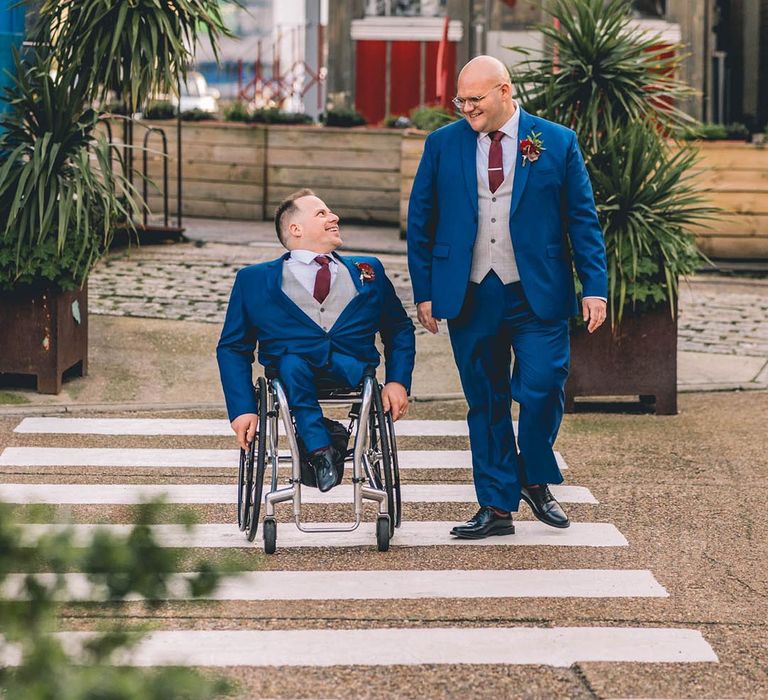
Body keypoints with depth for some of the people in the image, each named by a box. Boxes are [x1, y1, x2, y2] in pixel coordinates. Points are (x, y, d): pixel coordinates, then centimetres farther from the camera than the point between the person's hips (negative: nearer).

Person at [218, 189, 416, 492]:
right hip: (292, 374, -1)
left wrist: (398, 381, 6)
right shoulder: (254, 280, 18)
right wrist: (242, 409, -1)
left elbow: (400, 330, 26)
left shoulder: (368, 271, 26)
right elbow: (232, 347, 15)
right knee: (291, 363, -36)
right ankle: (320, 451, -38)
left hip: (351, 372, 1)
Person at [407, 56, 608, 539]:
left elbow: (583, 219, 4)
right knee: (485, 403, 5)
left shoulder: (557, 143, 2)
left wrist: (595, 286, -4)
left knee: (542, 390, -10)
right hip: (470, 298, 2)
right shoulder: (442, 145, 7)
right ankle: (497, 508, 13)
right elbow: (420, 222, 10)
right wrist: (425, 292, 5)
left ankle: (535, 480, 15)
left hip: (537, 298, -2)